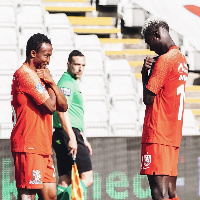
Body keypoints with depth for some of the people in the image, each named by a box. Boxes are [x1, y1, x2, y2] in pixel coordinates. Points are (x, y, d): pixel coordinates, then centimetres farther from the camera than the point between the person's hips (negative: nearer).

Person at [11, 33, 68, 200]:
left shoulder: (38, 75, 21)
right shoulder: (26, 74, -10)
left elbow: (63, 106, 15)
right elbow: (50, 106, -17)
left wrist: (51, 82, 0)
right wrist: (49, 82, 0)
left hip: (43, 147, 10)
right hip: (29, 147, -10)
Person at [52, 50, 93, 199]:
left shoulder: (72, 83, 25)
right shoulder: (67, 83, -9)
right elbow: (62, 112, -21)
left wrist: (83, 139, 31)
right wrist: (72, 138, -26)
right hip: (69, 135, -10)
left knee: (65, 181, 6)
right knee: (87, 178, -11)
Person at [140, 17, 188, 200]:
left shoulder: (164, 60, -12)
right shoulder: (181, 59, 17)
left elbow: (148, 98, -13)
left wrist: (145, 74, 1)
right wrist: (149, 72, 6)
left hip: (157, 135, -9)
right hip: (174, 135, 9)